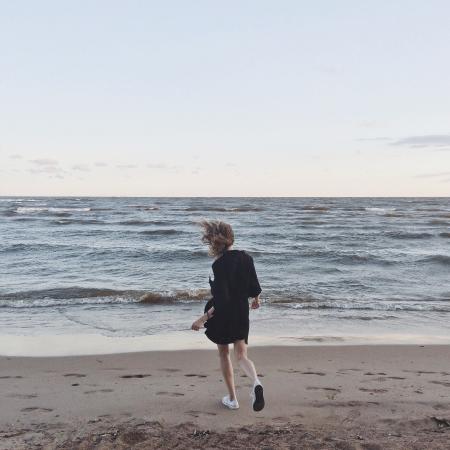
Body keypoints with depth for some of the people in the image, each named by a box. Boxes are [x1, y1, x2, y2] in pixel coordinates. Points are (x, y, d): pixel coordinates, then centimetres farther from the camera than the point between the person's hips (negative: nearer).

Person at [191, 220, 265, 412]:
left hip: (222, 315, -5)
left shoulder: (220, 264, -22)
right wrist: (256, 299, 25)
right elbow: (254, 286, 5)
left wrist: (204, 318, -24)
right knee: (241, 355, 11)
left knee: (224, 354, 16)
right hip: (242, 314, 5)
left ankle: (232, 399, 24)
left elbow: (221, 299, -26)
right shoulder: (246, 257, -3)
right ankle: (256, 383, -19)